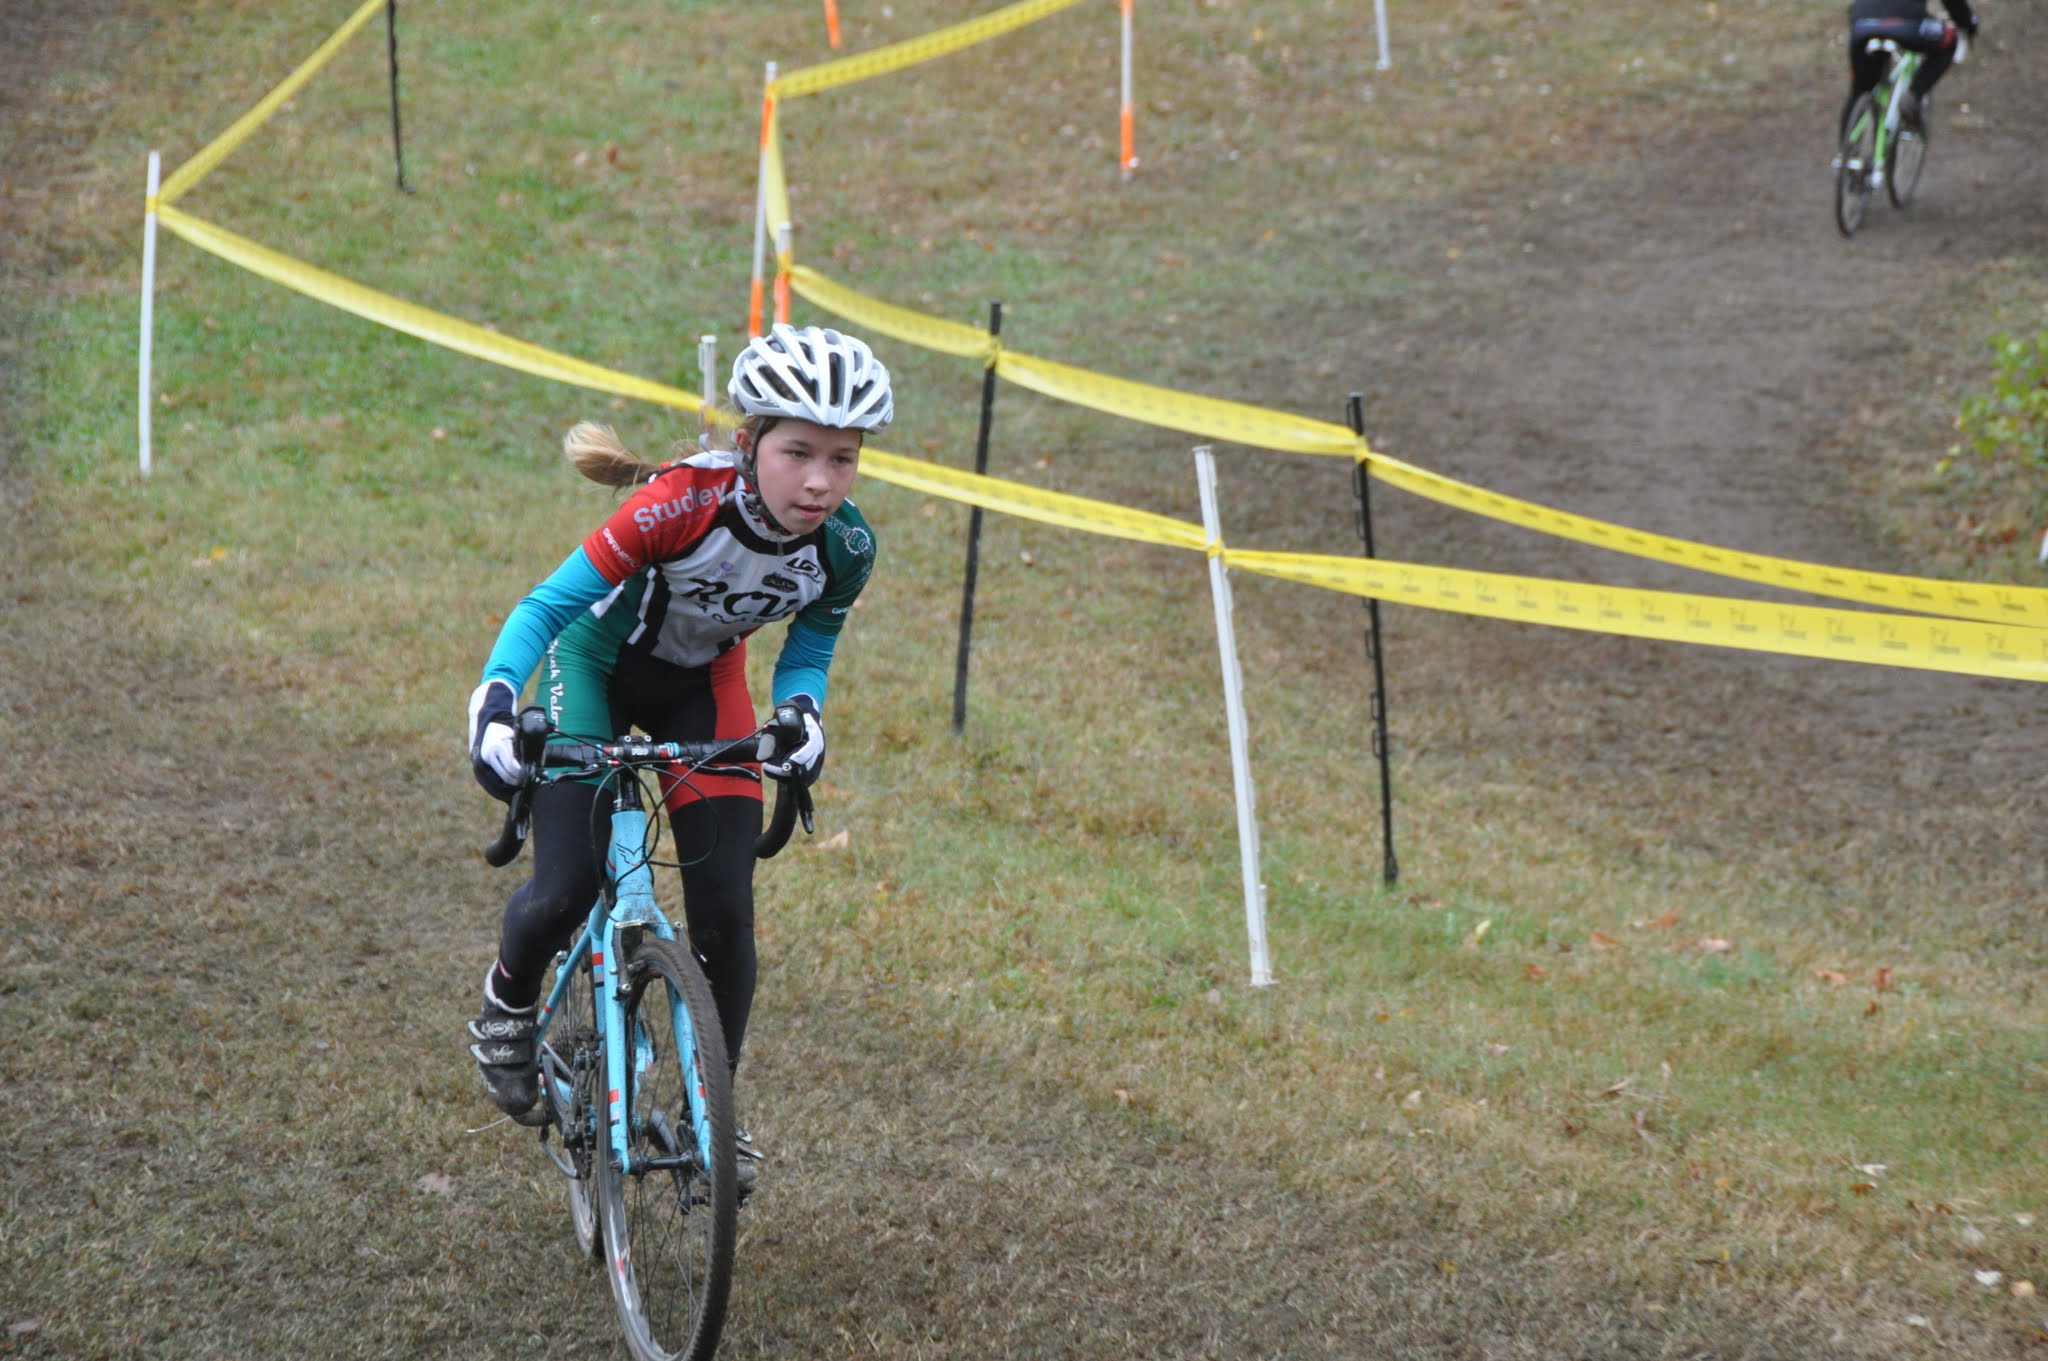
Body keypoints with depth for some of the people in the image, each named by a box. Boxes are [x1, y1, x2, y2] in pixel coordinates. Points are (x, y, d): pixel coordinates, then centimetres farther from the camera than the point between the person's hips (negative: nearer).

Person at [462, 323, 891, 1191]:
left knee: (726, 911, -7)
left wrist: (801, 714, -28)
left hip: (702, 686, 3)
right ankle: (507, 1004, 20)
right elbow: (548, 604, -32)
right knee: (565, 895, -15)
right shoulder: (685, 503, -37)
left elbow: (806, 654, -5)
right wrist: (494, 705, -47)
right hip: (598, 664, -3)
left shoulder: (845, 548, -23)